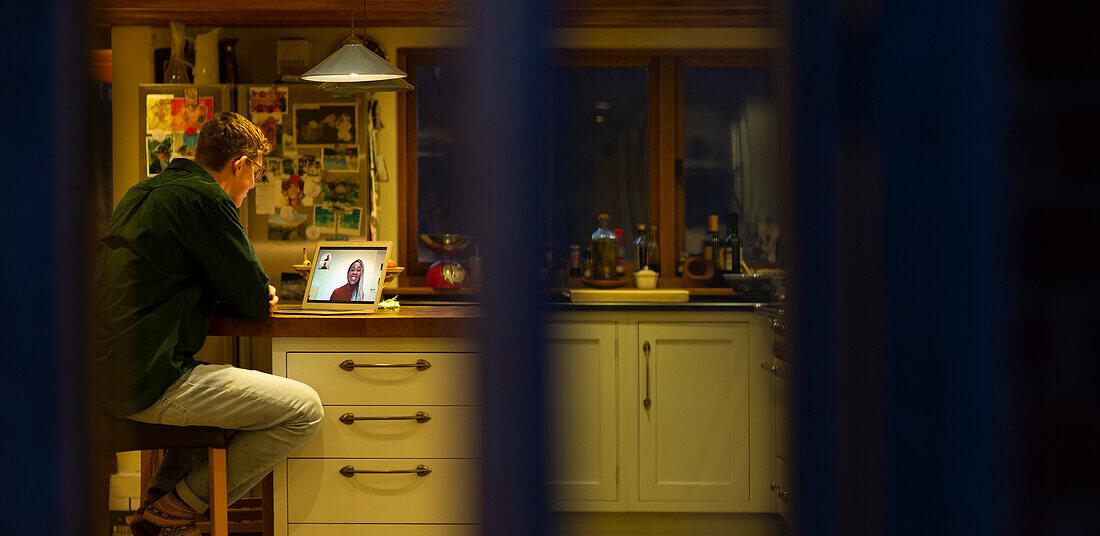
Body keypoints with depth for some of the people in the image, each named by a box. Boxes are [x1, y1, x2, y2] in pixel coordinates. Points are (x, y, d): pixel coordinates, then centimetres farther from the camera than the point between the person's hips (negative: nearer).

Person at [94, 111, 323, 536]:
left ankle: (157, 501, 23)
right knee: (305, 409, -6)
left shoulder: (142, 193, 18)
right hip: (150, 383, -10)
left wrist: (251, 295, 16)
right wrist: (258, 295, 16)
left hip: (108, 374, 10)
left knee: (240, 380, 34)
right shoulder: (204, 198, -11)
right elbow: (256, 301, -8)